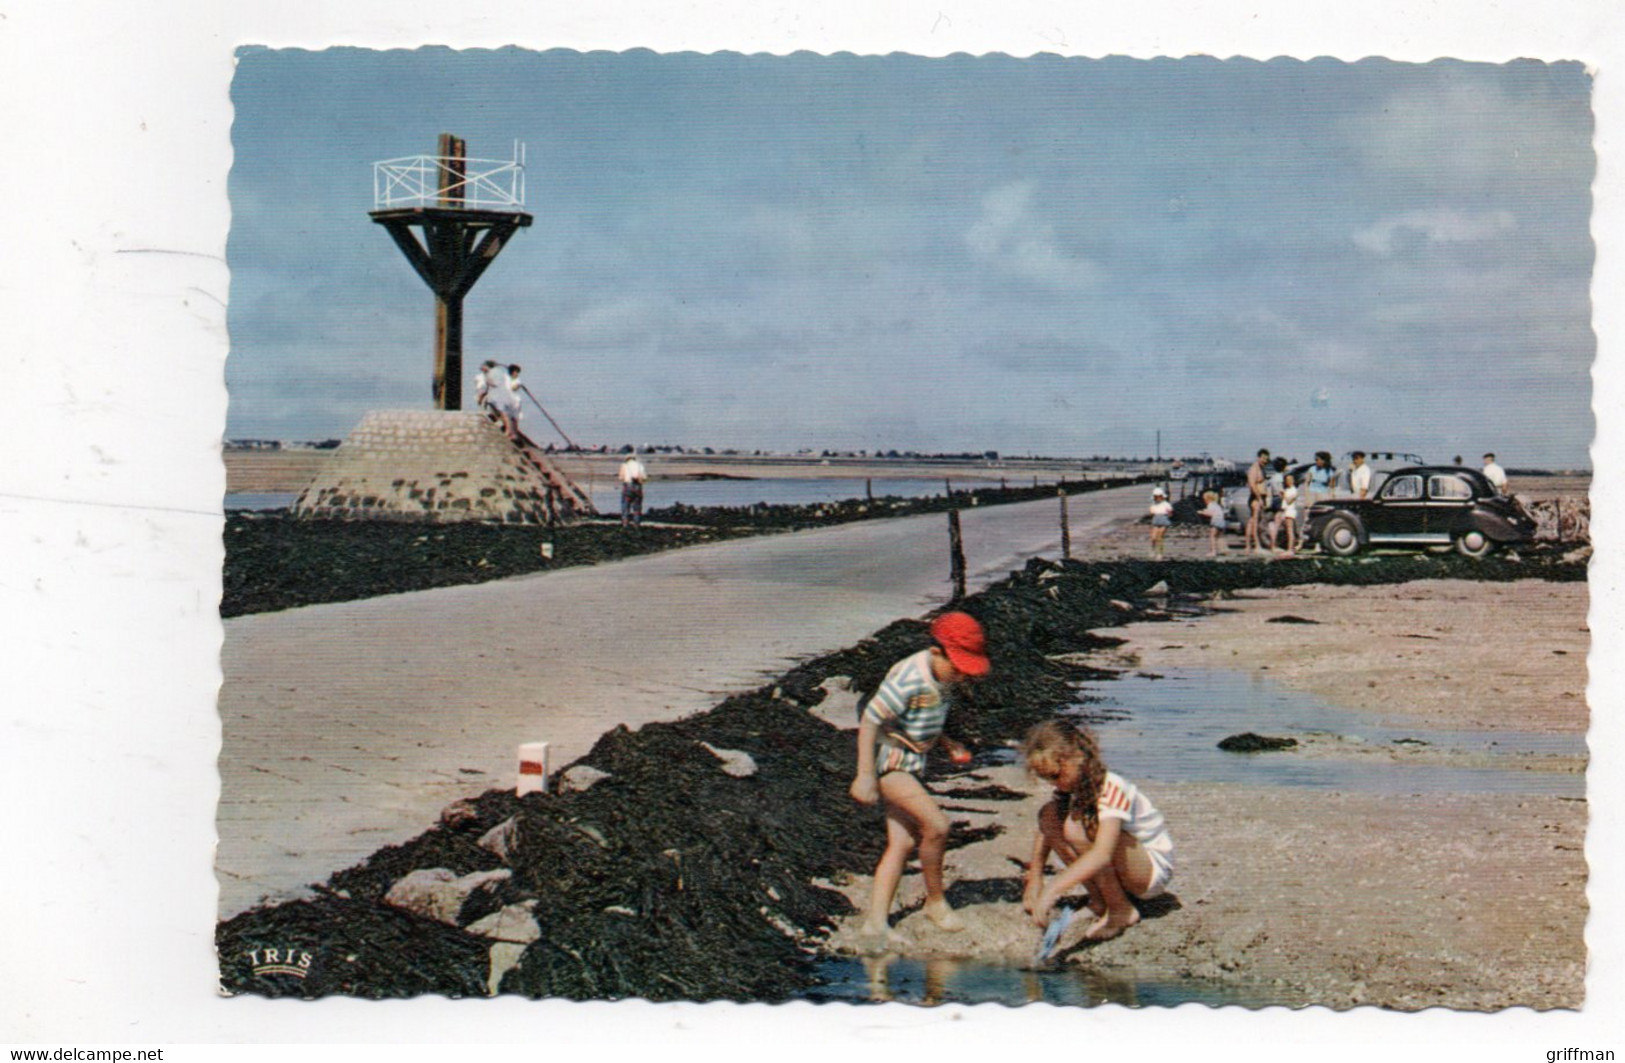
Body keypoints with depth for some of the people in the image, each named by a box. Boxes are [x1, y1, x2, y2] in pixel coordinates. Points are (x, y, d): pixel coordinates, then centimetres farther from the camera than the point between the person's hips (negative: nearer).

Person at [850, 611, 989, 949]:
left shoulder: (946, 680, 3)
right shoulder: (907, 679, -24)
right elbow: (869, 721, -20)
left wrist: (949, 745, 4)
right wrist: (865, 775, -21)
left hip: (911, 764, 9)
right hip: (887, 760, -9)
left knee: (903, 842, 4)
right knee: (936, 825, -17)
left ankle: (876, 924, 6)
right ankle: (936, 901, 2)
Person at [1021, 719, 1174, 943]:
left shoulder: (1112, 789, -29)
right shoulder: (1071, 785, -5)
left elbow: (1102, 854, -43)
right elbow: (1045, 830, 6)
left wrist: (1052, 890, -50)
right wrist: (1034, 881, -4)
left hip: (1154, 868, -8)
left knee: (1077, 827, -31)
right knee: (1049, 815, -8)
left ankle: (1121, 911, -15)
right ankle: (1099, 901, -3)